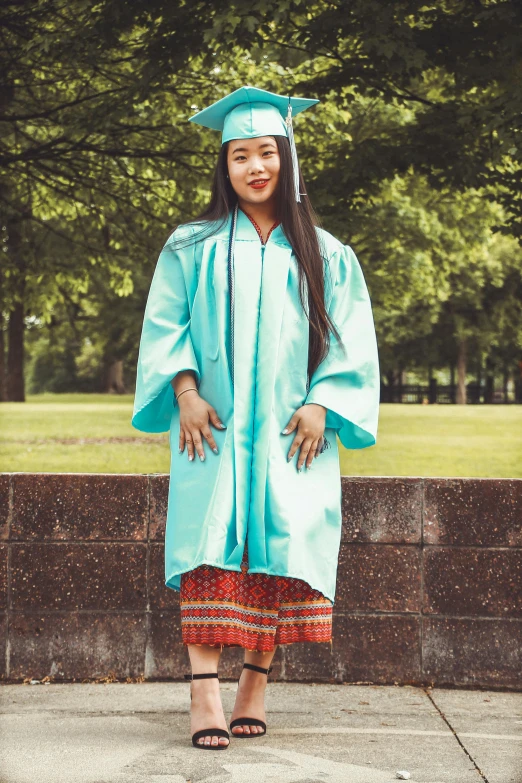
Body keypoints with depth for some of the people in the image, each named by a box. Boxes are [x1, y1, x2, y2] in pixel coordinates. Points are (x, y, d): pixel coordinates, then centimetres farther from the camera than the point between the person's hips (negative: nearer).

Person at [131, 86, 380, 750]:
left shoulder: (325, 255, 11)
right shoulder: (193, 246, 9)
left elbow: (348, 340, 7)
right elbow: (167, 325, 6)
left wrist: (320, 406, -6)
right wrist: (185, 392, -9)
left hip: (289, 433, 1)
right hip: (213, 427, -1)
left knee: (280, 556, -2)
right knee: (212, 553, -10)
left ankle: (254, 688, 8)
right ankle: (205, 696, -13)